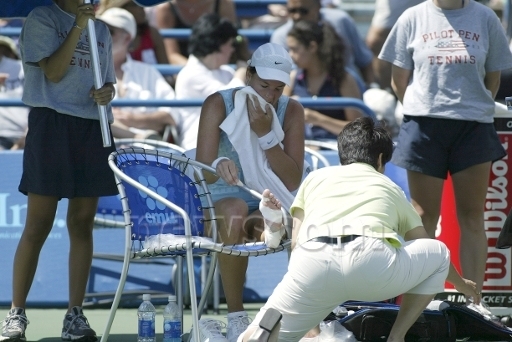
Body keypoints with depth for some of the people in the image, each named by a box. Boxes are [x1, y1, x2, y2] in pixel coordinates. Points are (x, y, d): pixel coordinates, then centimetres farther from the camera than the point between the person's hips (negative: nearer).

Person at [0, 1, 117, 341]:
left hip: (93, 126, 5)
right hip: (53, 122, -5)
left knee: (83, 223, 4)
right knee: (39, 224, -5)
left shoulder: (101, 29, 17)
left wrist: (107, 93, -3)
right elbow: (52, 71, -10)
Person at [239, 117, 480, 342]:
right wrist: (461, 284, 64)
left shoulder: (315, 178, 34)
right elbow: (430, 252, 47)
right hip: (373, 264, -1)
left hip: (313, 265, 1)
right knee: (439, 252, 29)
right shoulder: (390, 187, 35)